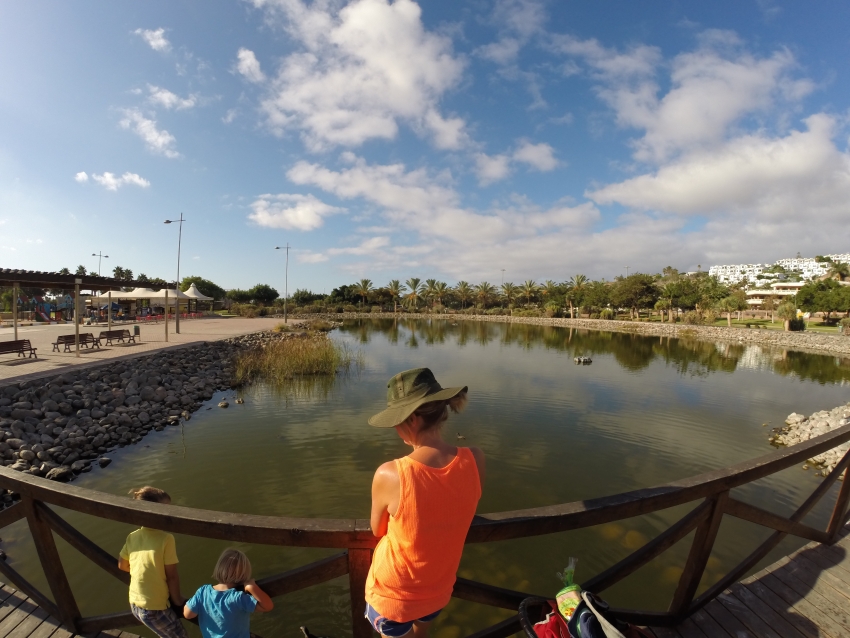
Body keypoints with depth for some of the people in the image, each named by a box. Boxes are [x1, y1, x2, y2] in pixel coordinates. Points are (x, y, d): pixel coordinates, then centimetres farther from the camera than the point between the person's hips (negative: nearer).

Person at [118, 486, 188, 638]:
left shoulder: (132, 537, -6)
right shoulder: (166, 539, -24)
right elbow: (172, 576, -17)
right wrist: (177, 600, -1)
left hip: (135, 604, 7)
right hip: (154, 609, -7)